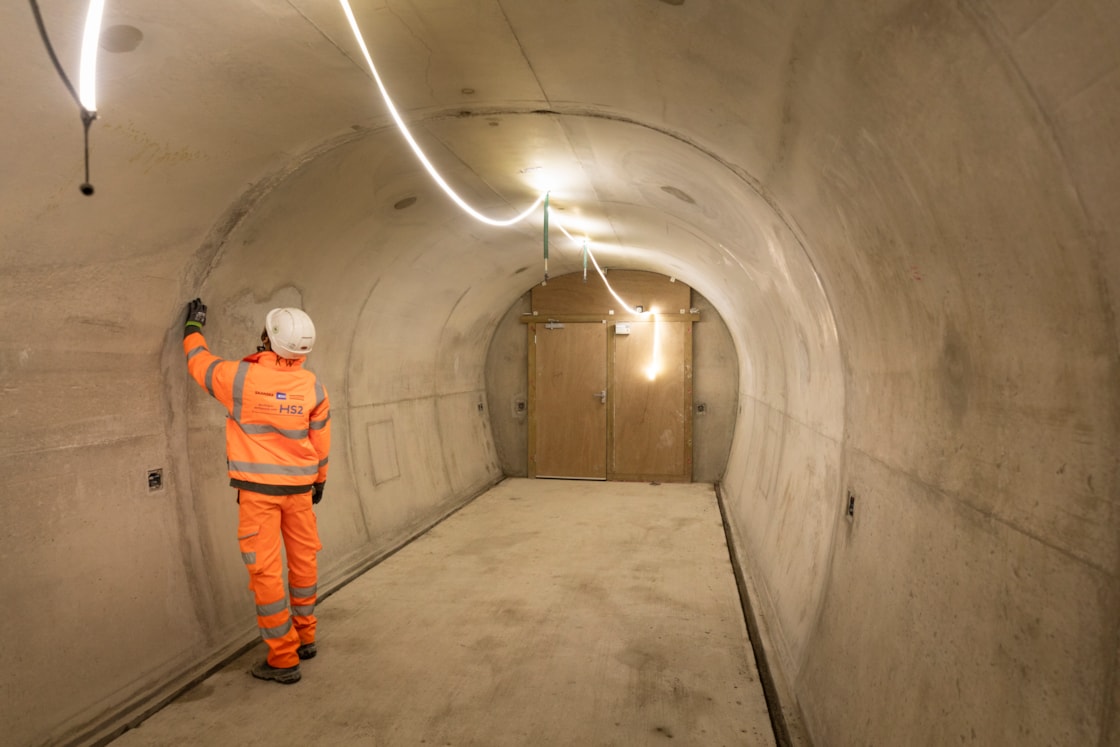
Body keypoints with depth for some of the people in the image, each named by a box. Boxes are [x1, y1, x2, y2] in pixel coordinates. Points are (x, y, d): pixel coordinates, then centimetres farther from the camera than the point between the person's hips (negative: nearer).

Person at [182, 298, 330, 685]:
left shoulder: (242, 377, -15)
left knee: (266, 570, 2)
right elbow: (320, 442, 4)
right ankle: (305, 637, 32)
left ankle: (283, 658, 7)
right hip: (299, 486, 4)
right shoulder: (312, 386, -6)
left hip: (258, 489, -3)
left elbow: (199, 362, 6)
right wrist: (319, 479, 20)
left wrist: (193, 327, 23)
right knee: (304, 560, 17)